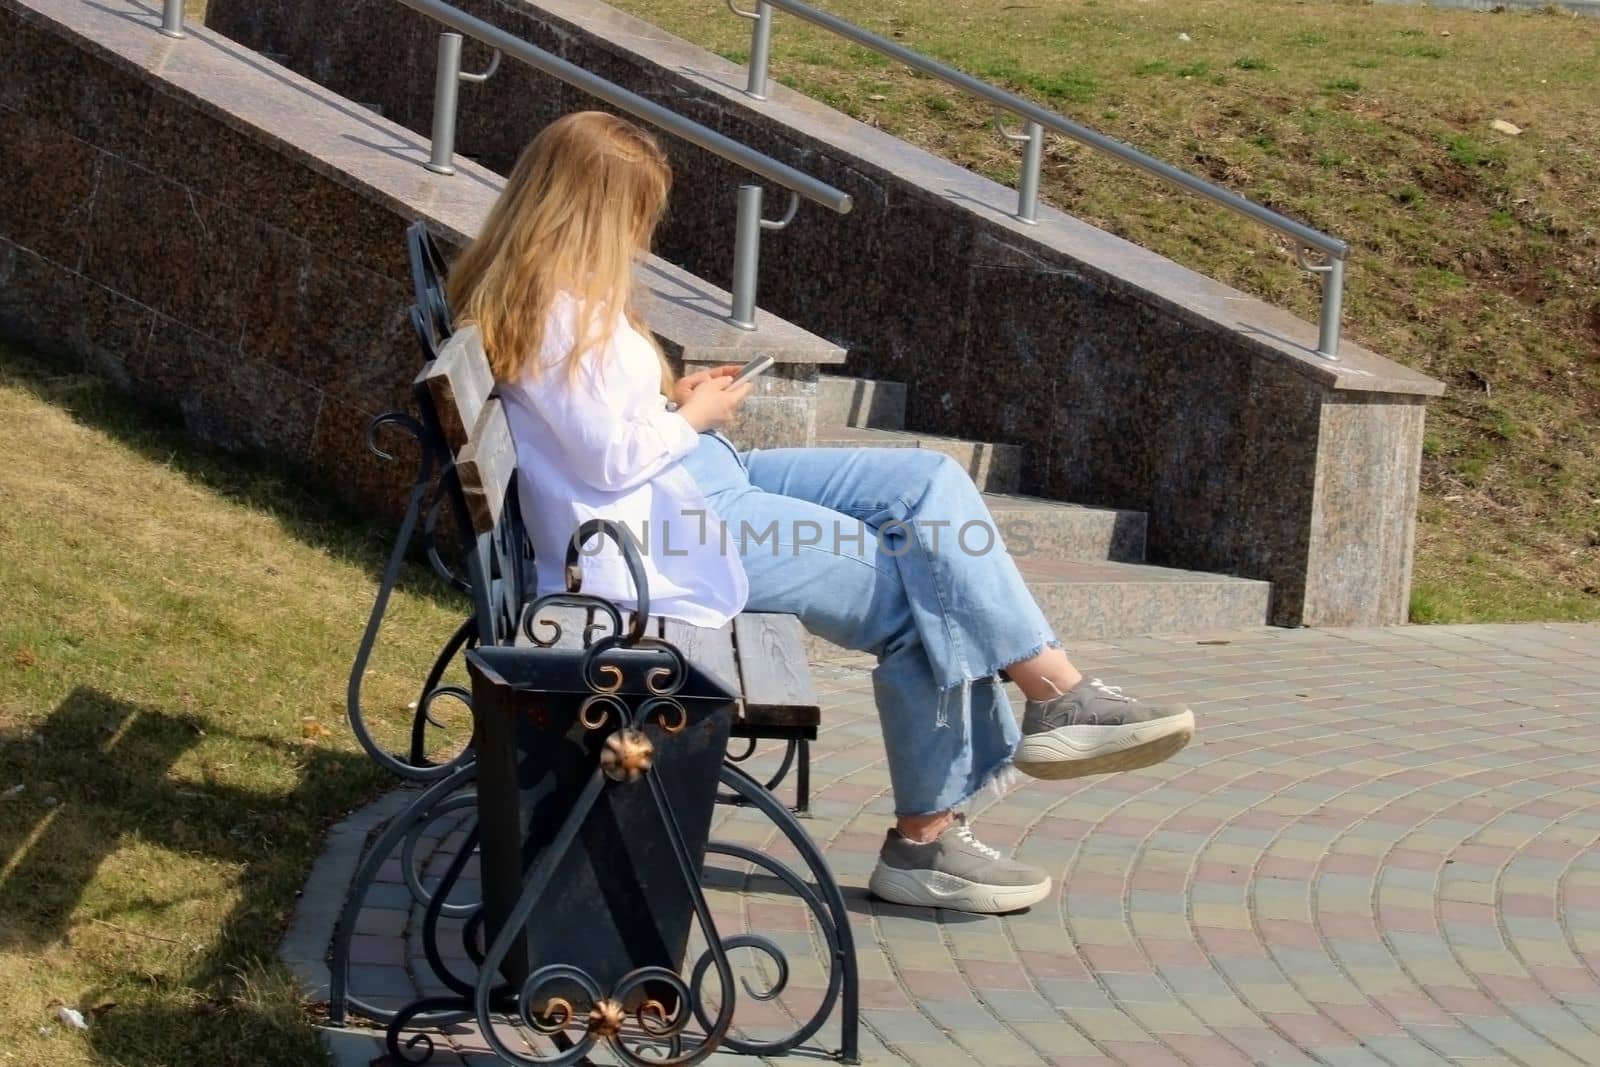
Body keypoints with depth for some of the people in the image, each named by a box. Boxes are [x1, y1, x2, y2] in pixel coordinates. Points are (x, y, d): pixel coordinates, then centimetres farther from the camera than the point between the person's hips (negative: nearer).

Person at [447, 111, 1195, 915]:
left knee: (929, 482, -2)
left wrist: (673, 401, 8)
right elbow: (613, 458, -22)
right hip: (664, 529, -11)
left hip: (703, 482, 11)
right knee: (919, 591, -10)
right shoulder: (563, 313, -19)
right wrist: (694, 418, -5)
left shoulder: (554, 294, 13)